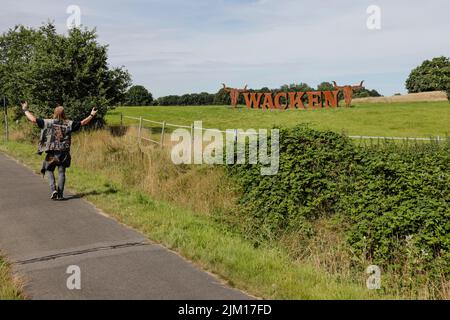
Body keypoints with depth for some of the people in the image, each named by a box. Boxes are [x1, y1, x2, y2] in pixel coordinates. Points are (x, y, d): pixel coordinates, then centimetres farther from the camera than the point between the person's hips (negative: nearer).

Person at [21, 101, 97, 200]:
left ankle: (53, 189, -4)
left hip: (51, 152, -1)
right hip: (64, 152, 1)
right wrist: (91, 115, 11)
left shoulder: (48, 122, -4)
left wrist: (25, 110, 7)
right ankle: (60, 194, 8)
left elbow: (33, 119, -5)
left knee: (50, 171, 15)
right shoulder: (69, 124, -1)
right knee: (61, 172, 8)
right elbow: (82, 123, 2)